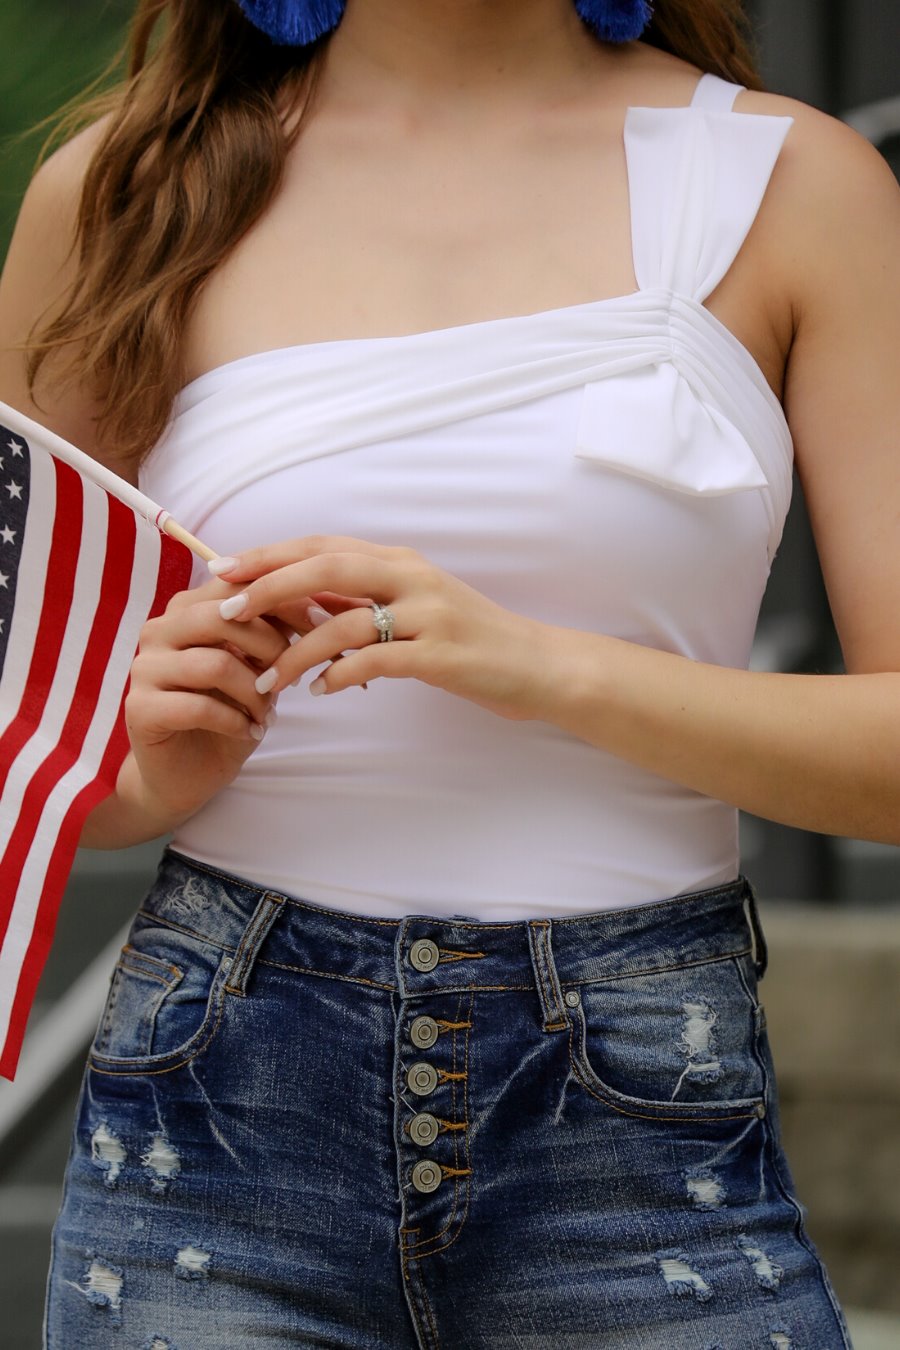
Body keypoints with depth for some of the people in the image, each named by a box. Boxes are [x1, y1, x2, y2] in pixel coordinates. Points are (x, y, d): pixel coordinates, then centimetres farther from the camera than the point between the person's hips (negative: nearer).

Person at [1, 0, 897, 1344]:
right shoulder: (125, 188, 5)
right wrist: (148, 775, -10)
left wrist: (552, 672, -18)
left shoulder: (789, 178, 1)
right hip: (225, 1096, 1)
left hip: (641, 1114, -1)